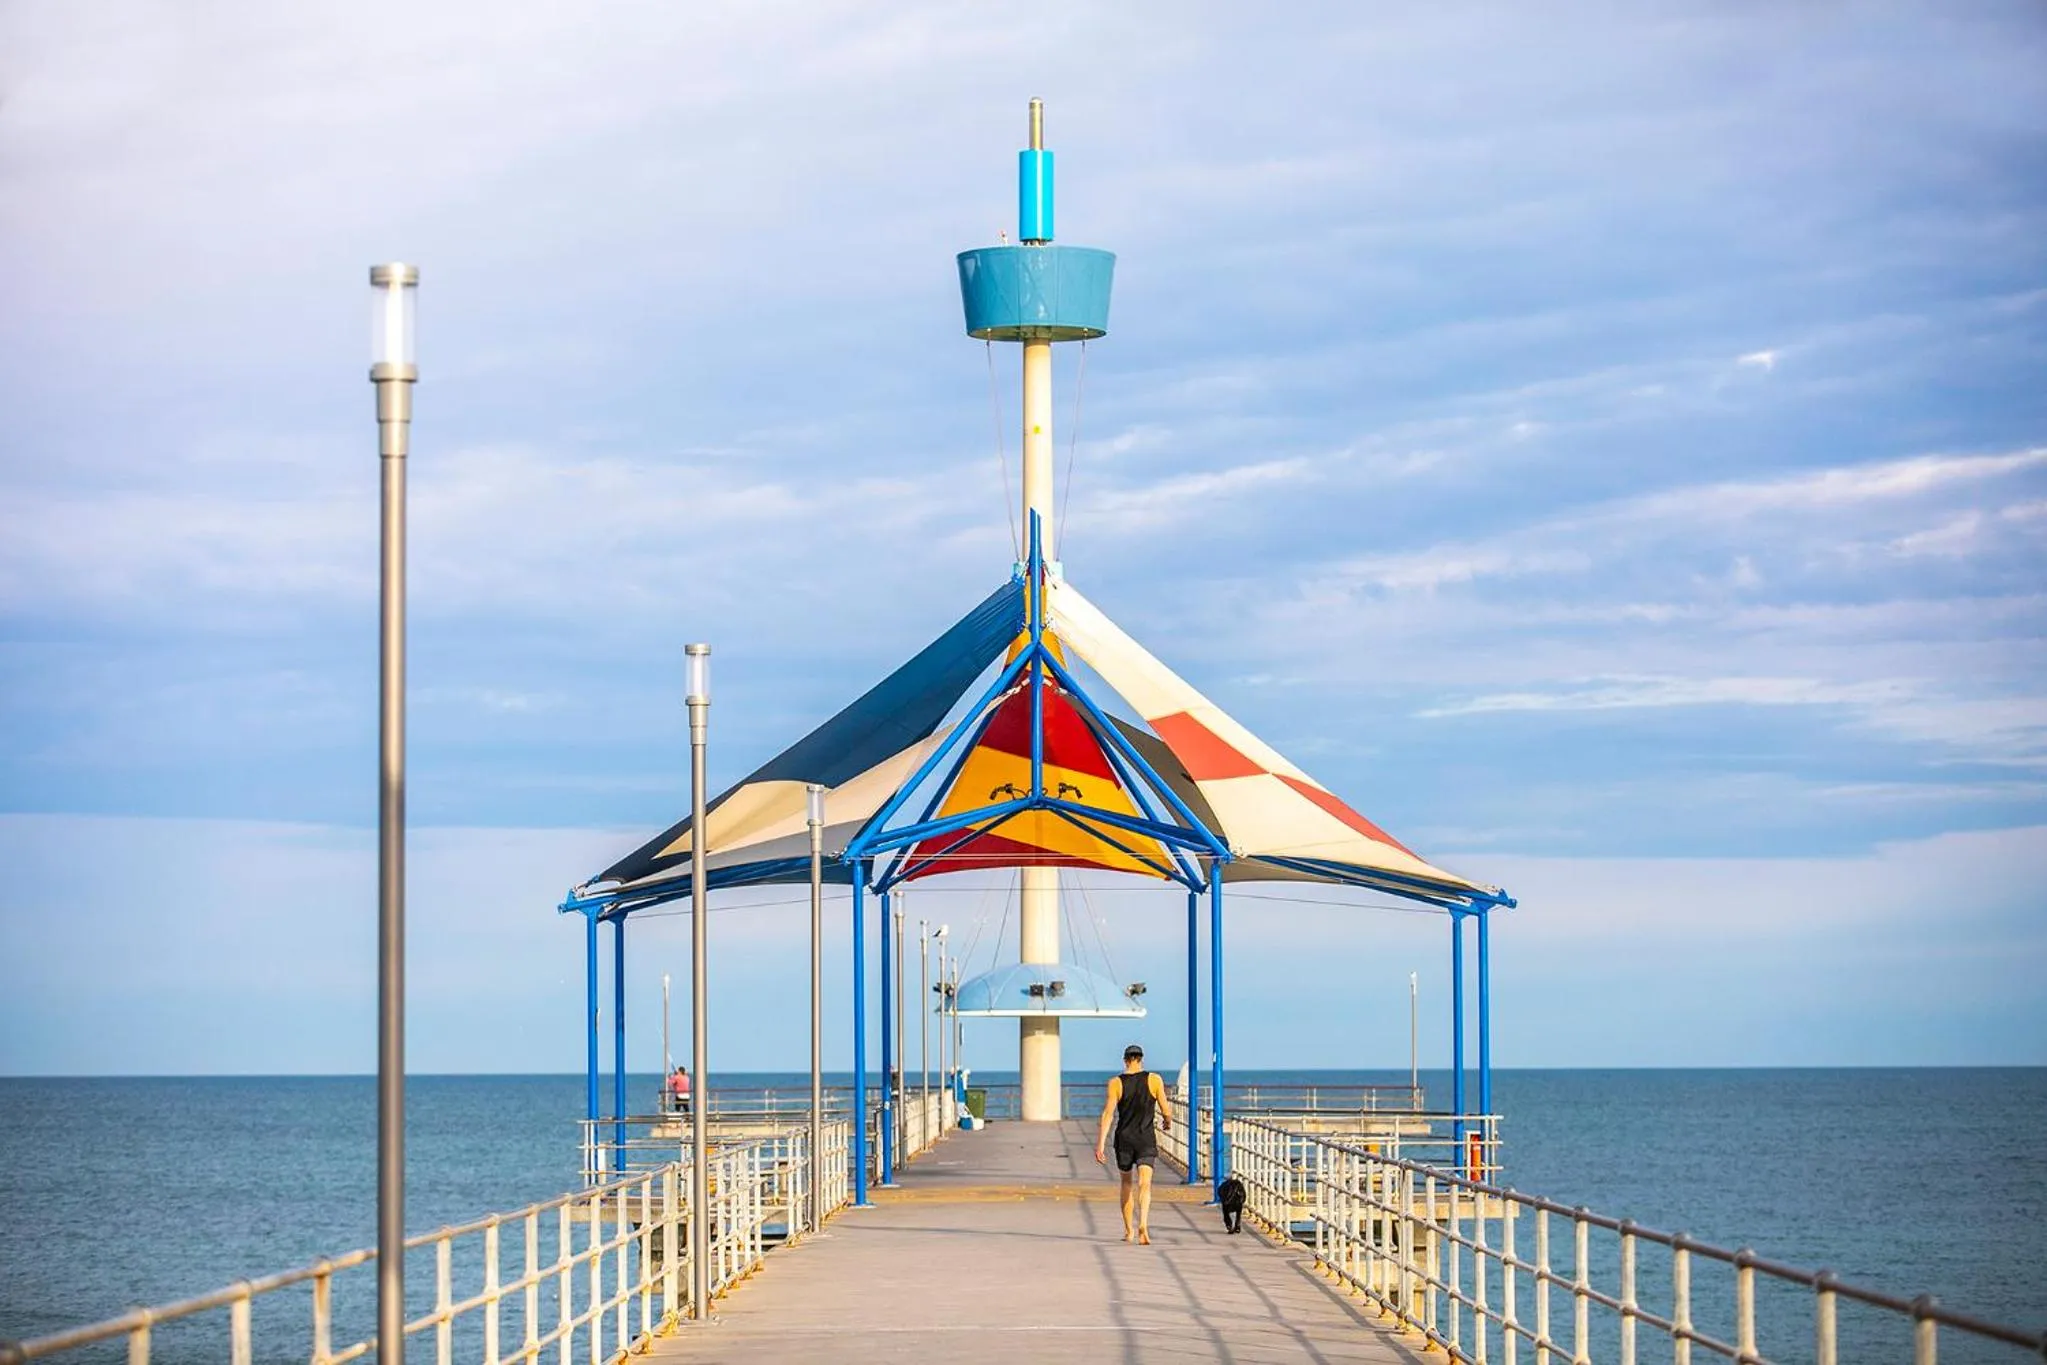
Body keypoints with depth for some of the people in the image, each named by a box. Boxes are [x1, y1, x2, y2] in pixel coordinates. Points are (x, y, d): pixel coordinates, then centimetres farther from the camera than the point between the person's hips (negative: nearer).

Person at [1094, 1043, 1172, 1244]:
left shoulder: (1116, 1083, -3)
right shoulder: (1154, 1080, -3)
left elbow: (1108, 1113, -10)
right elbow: (1165, 1110, 0)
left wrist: (1100, 1143, -12)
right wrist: (1168, 1121, 24)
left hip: (1123, 1138, 1)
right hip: (1147, 1139, -1)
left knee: (1127, 1183, 19)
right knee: (1144, 1183, -10)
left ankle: (1129, 1230, 27)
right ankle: (1143, 1226, -33)